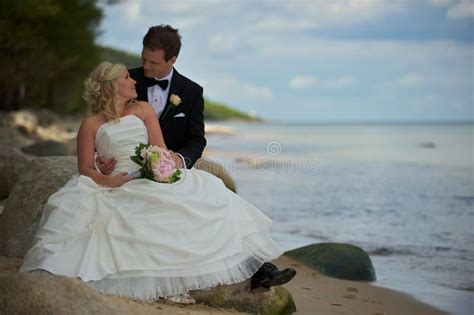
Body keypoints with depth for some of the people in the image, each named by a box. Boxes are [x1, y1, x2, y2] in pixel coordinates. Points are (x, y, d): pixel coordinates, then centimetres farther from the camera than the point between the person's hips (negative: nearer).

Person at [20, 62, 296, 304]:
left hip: (156, 182, 2)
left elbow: (160, 150, 7)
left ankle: (258, 271, -20)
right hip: (119, 190, -1)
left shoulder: (143, 109, 17)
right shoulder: (91, 125, 8)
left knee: (208, 196, -17)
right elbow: (85, 169, 4)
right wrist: (106, 180, -17)